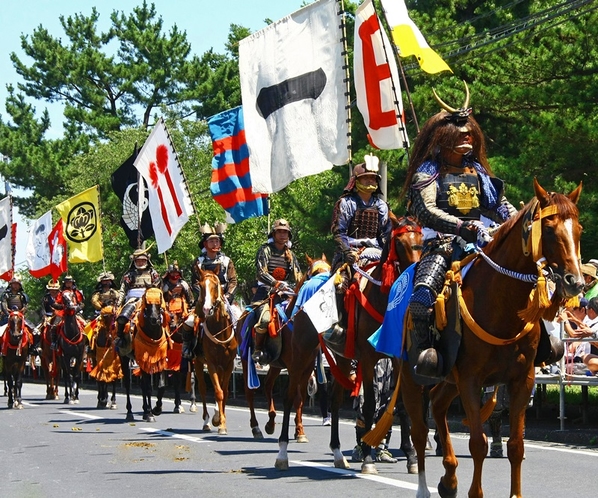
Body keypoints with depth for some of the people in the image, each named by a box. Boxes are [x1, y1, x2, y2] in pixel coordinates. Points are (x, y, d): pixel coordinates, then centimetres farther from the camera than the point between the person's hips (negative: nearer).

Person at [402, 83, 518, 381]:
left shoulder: (477, 171, 18)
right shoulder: (429, 172, 2)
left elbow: (500, 205, 20)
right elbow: (427, 211, -13)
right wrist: (461, 226, -26)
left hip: (479, 243, 5)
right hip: (441, 244, -5)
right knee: (422, 297, -30)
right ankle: (424, 352, -18)